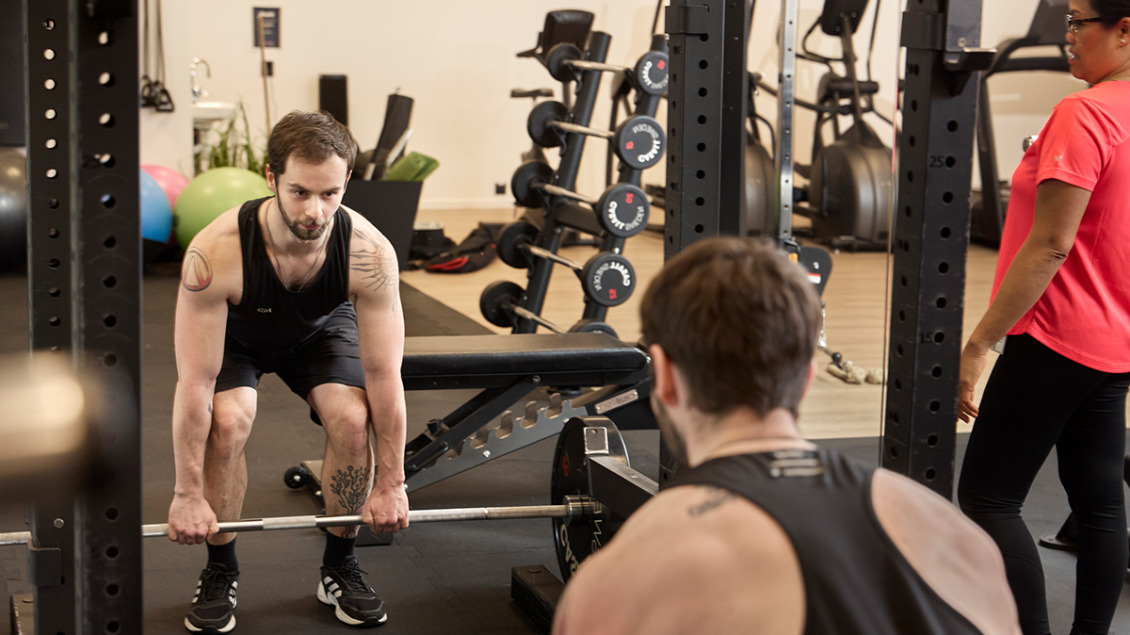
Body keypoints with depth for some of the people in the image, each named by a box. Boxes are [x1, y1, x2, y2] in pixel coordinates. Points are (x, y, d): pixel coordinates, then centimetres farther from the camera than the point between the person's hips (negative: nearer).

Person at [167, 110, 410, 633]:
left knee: (352, 418, -22)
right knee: (228, 418, -28)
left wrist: (391, 483, -22)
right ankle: (220, 572, -5)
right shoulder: (215, 253, -41)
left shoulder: (369, 252, -36)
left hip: (320, 330, 2)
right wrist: (187, 494, -30)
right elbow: (194, 384, -35)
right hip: (234, 335, -1)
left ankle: (339, 567, 1)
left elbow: (384, 375, -27)